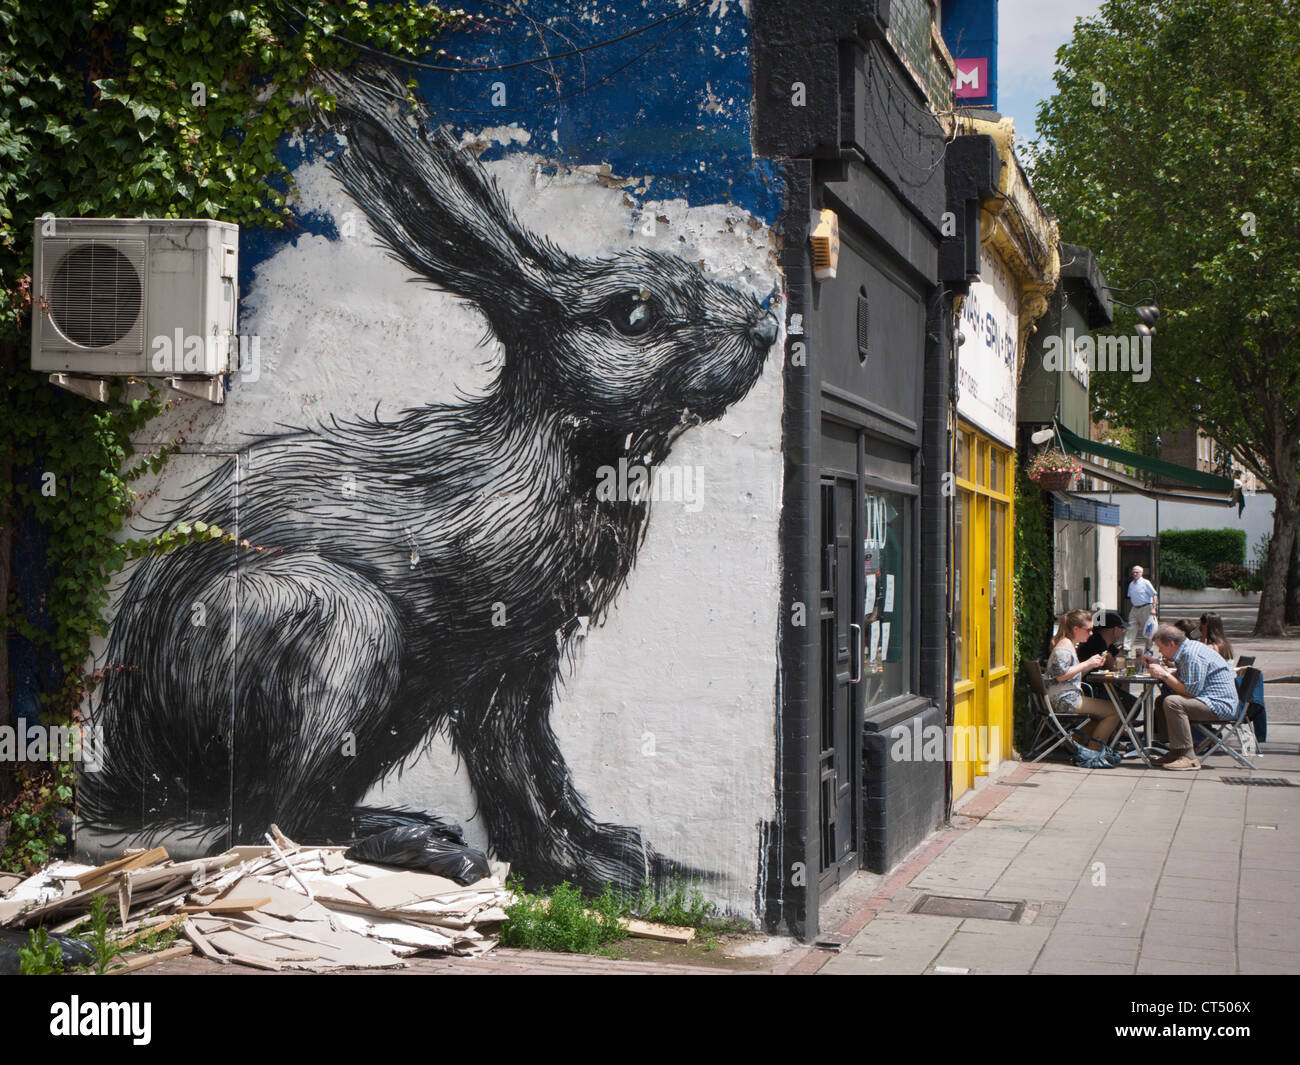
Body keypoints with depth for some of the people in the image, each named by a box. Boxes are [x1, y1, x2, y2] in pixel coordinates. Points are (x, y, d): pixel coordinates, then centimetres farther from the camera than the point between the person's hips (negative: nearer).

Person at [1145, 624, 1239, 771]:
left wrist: (1165, 675, -17)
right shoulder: (1186, 651, 12)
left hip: (1220, 705, -11)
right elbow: (1180, 678, 18)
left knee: (1172, 702, -29)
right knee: (1161, 701, 12)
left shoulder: (1193, 655, -20)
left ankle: (1188, 757, -26)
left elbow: (1190, 691, -23)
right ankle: (1175, 752, 8)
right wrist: (1160, 667, 10)